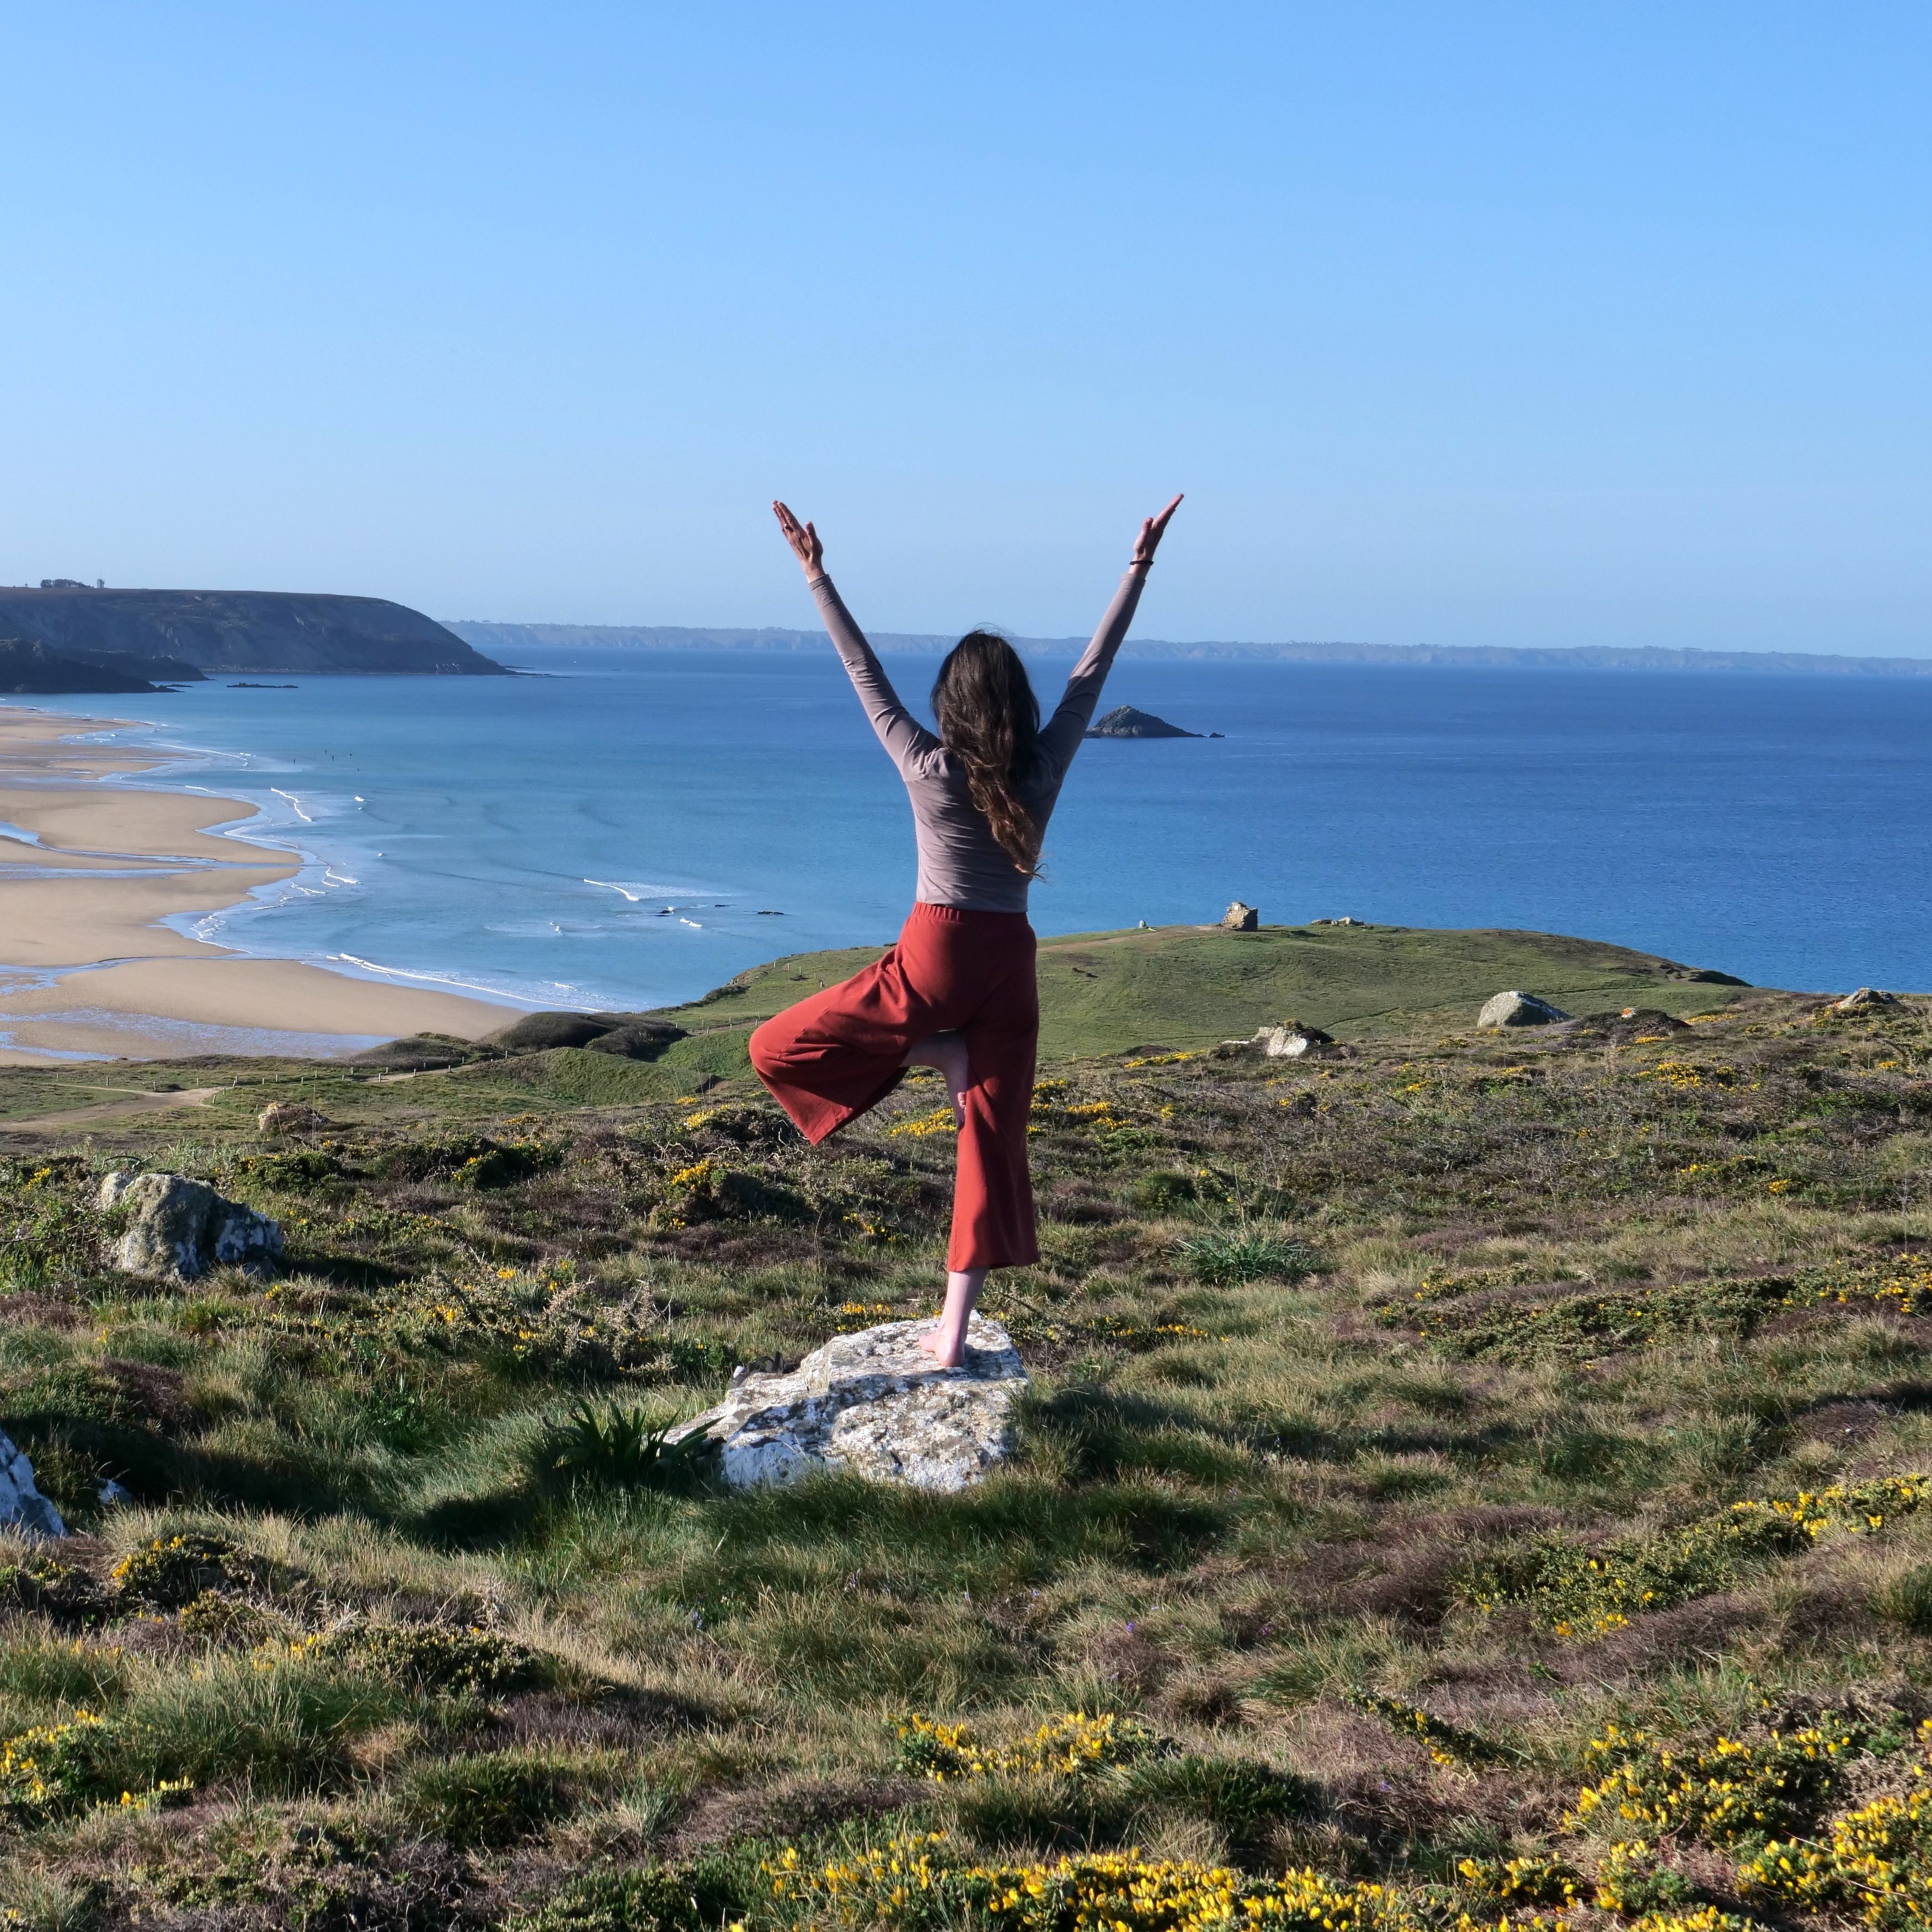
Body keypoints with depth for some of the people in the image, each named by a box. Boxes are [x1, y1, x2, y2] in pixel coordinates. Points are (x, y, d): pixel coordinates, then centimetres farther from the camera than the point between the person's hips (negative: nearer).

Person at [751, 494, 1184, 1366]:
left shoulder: (928, 770, -10)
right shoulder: (1044, 771, -4)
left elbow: (866, 674, -5)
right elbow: (1093, 668, 3)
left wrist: (817, 577, 0)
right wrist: (1139, 569, 7)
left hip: (934, 959, -4)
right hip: (1010, 963, 4)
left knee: (777, 1049, 10)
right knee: (990, 1142, 6)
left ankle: (945, 1056, -1)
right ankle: (953, 1331, 3)